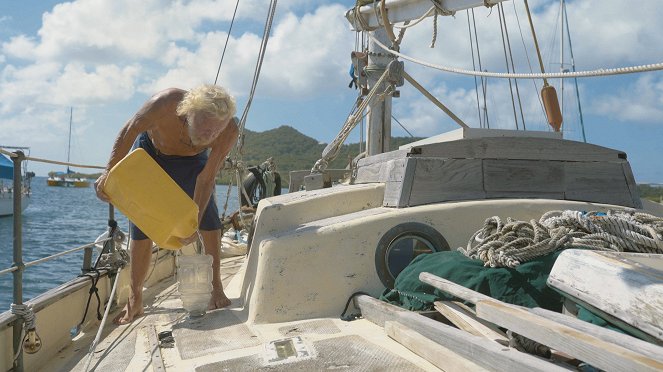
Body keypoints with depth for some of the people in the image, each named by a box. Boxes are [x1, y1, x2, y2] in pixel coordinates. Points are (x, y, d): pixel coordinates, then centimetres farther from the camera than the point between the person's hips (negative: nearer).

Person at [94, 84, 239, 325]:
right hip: (150, 152, -1)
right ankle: (135, 301, 10)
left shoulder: (229, 131, -35)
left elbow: (206, 179, -28)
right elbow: (129, 132, -23)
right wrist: (109, 172, -20)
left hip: (191, 159, 1)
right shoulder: (165, 103, -41)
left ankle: (215, 287, 3)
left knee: (209, 221, -12)